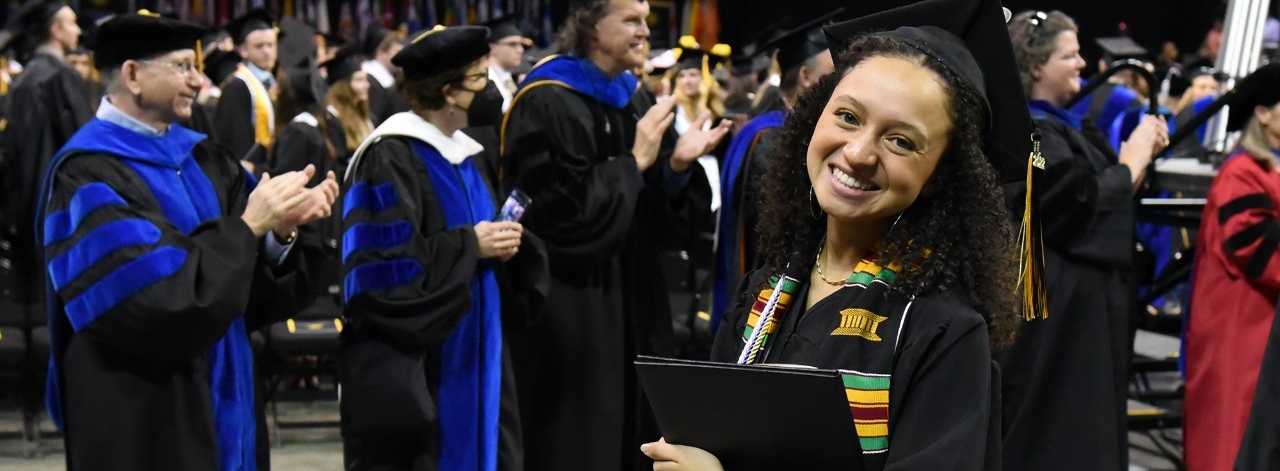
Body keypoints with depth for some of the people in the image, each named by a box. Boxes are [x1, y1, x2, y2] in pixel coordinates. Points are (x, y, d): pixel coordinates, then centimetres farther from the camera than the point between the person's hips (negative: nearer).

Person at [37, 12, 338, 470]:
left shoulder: (198, 156, 9)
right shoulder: (88, 176, -15)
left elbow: (254, 281, 5)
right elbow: (163, 297, -24)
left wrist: (281, 230, -14)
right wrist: (247, 227, -19)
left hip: (216, 398, 8)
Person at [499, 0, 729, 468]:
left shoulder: (633, 101, 10)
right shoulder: (548, 103, -13)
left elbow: (660, 221, 11)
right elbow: (565, 214, -20)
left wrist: (677, 166, -8)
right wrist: (634, 162, -15)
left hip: (633, 304, 8)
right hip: (569, 313, -7)